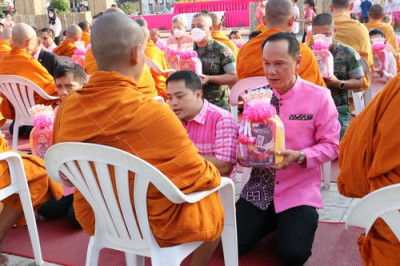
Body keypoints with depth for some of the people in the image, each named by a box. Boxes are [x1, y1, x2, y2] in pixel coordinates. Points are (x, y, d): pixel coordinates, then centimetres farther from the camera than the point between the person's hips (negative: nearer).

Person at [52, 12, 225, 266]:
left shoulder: (67, 107, -12)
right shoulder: (152, 114, -31)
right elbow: (201, 179, -19)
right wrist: (213, 171, 3)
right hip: (152, 225, -6)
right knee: (218, 203, 21)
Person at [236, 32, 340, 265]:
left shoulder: (319, 97, -9)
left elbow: (331, 145, -6)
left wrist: (299, 156, -23)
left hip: (299, 189, -3)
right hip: (259, 187, 3)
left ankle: (296, 221, 19)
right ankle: (273, 220, 22)